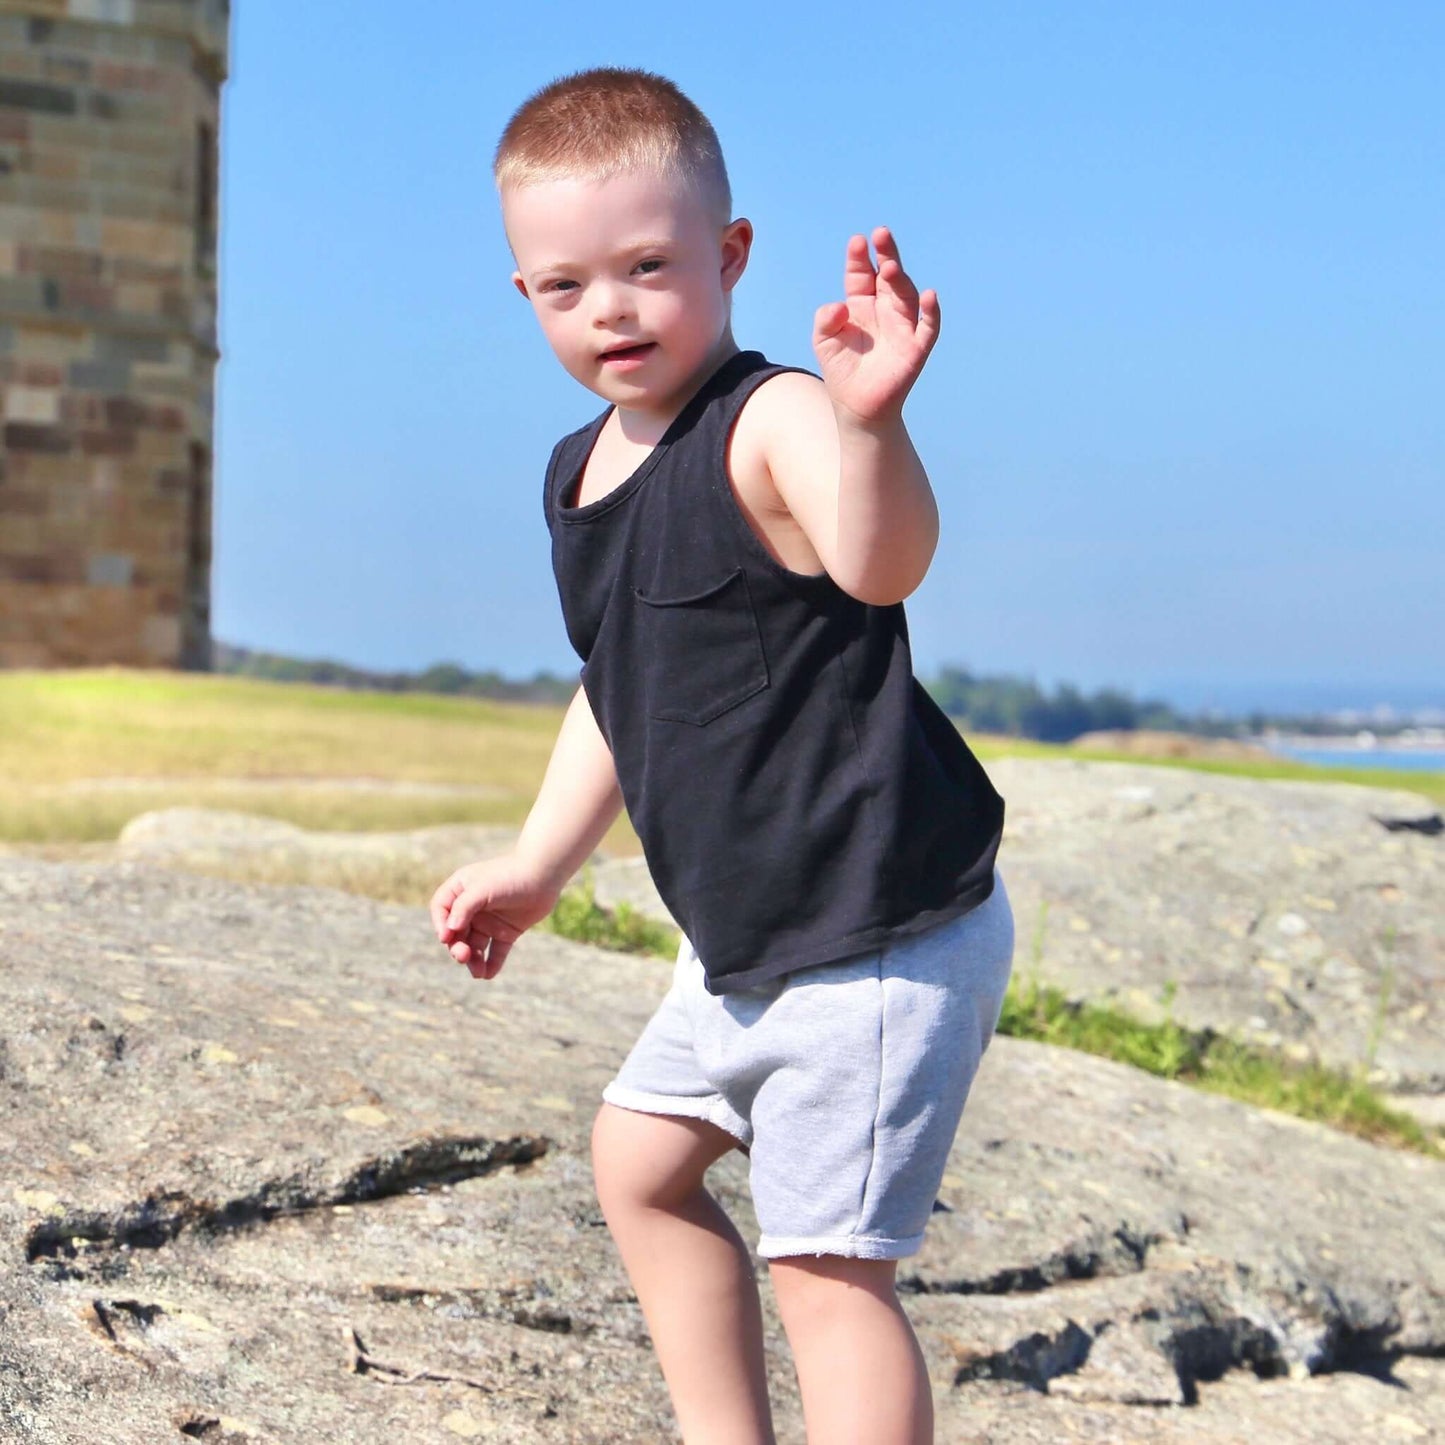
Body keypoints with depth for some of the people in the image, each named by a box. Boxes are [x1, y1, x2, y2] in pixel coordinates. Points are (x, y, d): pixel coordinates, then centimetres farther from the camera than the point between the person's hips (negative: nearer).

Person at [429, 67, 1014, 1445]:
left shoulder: (769, 423, -21)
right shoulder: (579, 471, 7)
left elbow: (880, 563, -44)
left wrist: (867, 421, -62)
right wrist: (537, 863, 20)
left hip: (881, 935, -10)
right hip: (747, 939, 10)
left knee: (822, 1261, -8)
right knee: (639, 1159, 25)